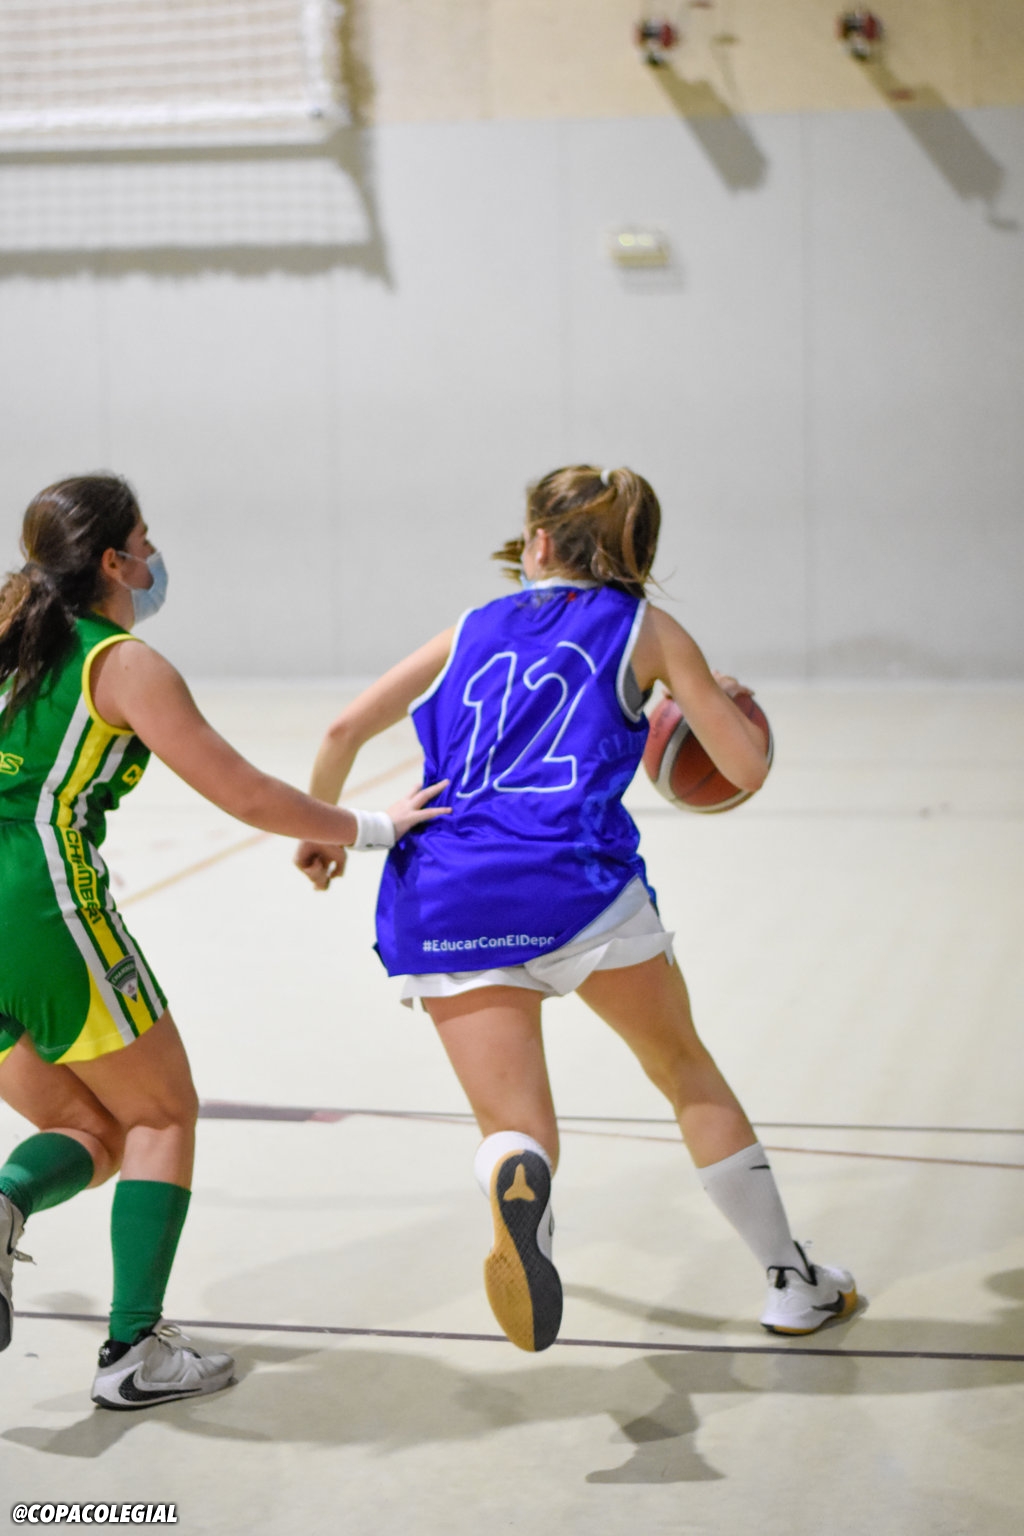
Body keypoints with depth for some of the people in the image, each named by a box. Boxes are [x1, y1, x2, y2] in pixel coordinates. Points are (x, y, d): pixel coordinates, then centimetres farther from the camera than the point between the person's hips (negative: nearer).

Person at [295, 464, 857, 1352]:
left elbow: (346, 729, 14)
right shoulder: (646, 630, 14)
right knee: (686, 1068, 20)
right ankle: (791, 1283, 26)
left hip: (445, 896, 2)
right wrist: (729, 705, 33)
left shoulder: (476, 629, 22)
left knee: (514, 1128, 1)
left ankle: (517, 1182, -38)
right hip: (572, 879, -2)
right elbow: (746, 770, 11)